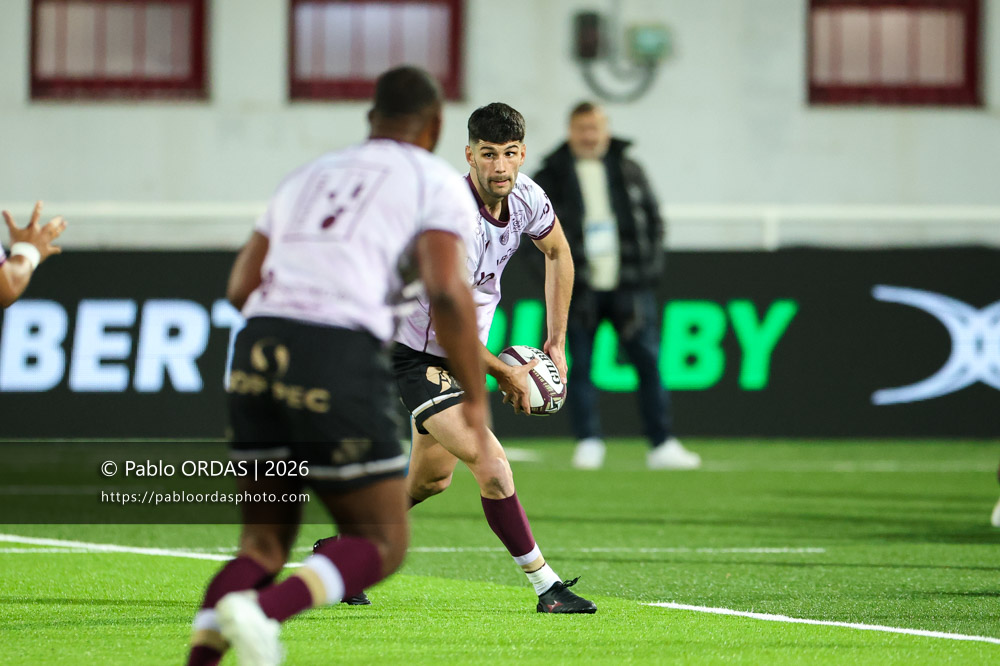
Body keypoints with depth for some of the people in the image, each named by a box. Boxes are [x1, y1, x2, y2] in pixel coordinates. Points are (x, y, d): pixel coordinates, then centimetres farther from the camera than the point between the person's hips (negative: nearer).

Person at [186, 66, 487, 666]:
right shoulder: (437, 183, 10)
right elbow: (447, 290, -7)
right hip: (341, 360, -5)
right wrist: (476, 397, -1)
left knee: (265, 543, 15)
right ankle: (262, 611, -22)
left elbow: (241, 289, 21)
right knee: (382, 545, 5)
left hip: (257, 352, 5)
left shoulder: (309, 177, 27)